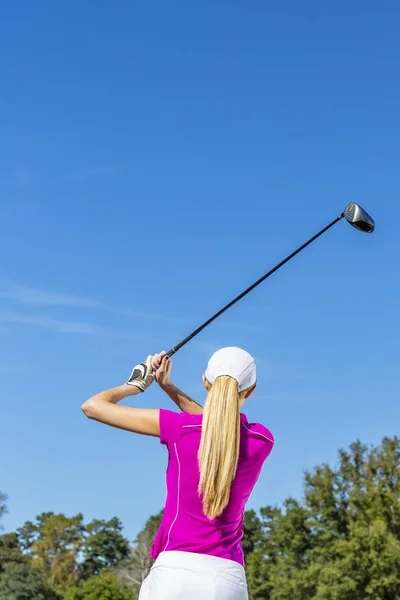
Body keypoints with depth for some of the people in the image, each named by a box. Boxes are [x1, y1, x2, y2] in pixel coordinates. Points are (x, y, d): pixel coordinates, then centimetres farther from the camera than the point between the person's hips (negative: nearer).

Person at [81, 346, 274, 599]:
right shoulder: (263, 441, 4)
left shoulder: (179, 427, -4)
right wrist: (168, 386, 24)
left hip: (176, 570, -3)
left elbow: (92, 406, 4)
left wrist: (136, 385, 22)